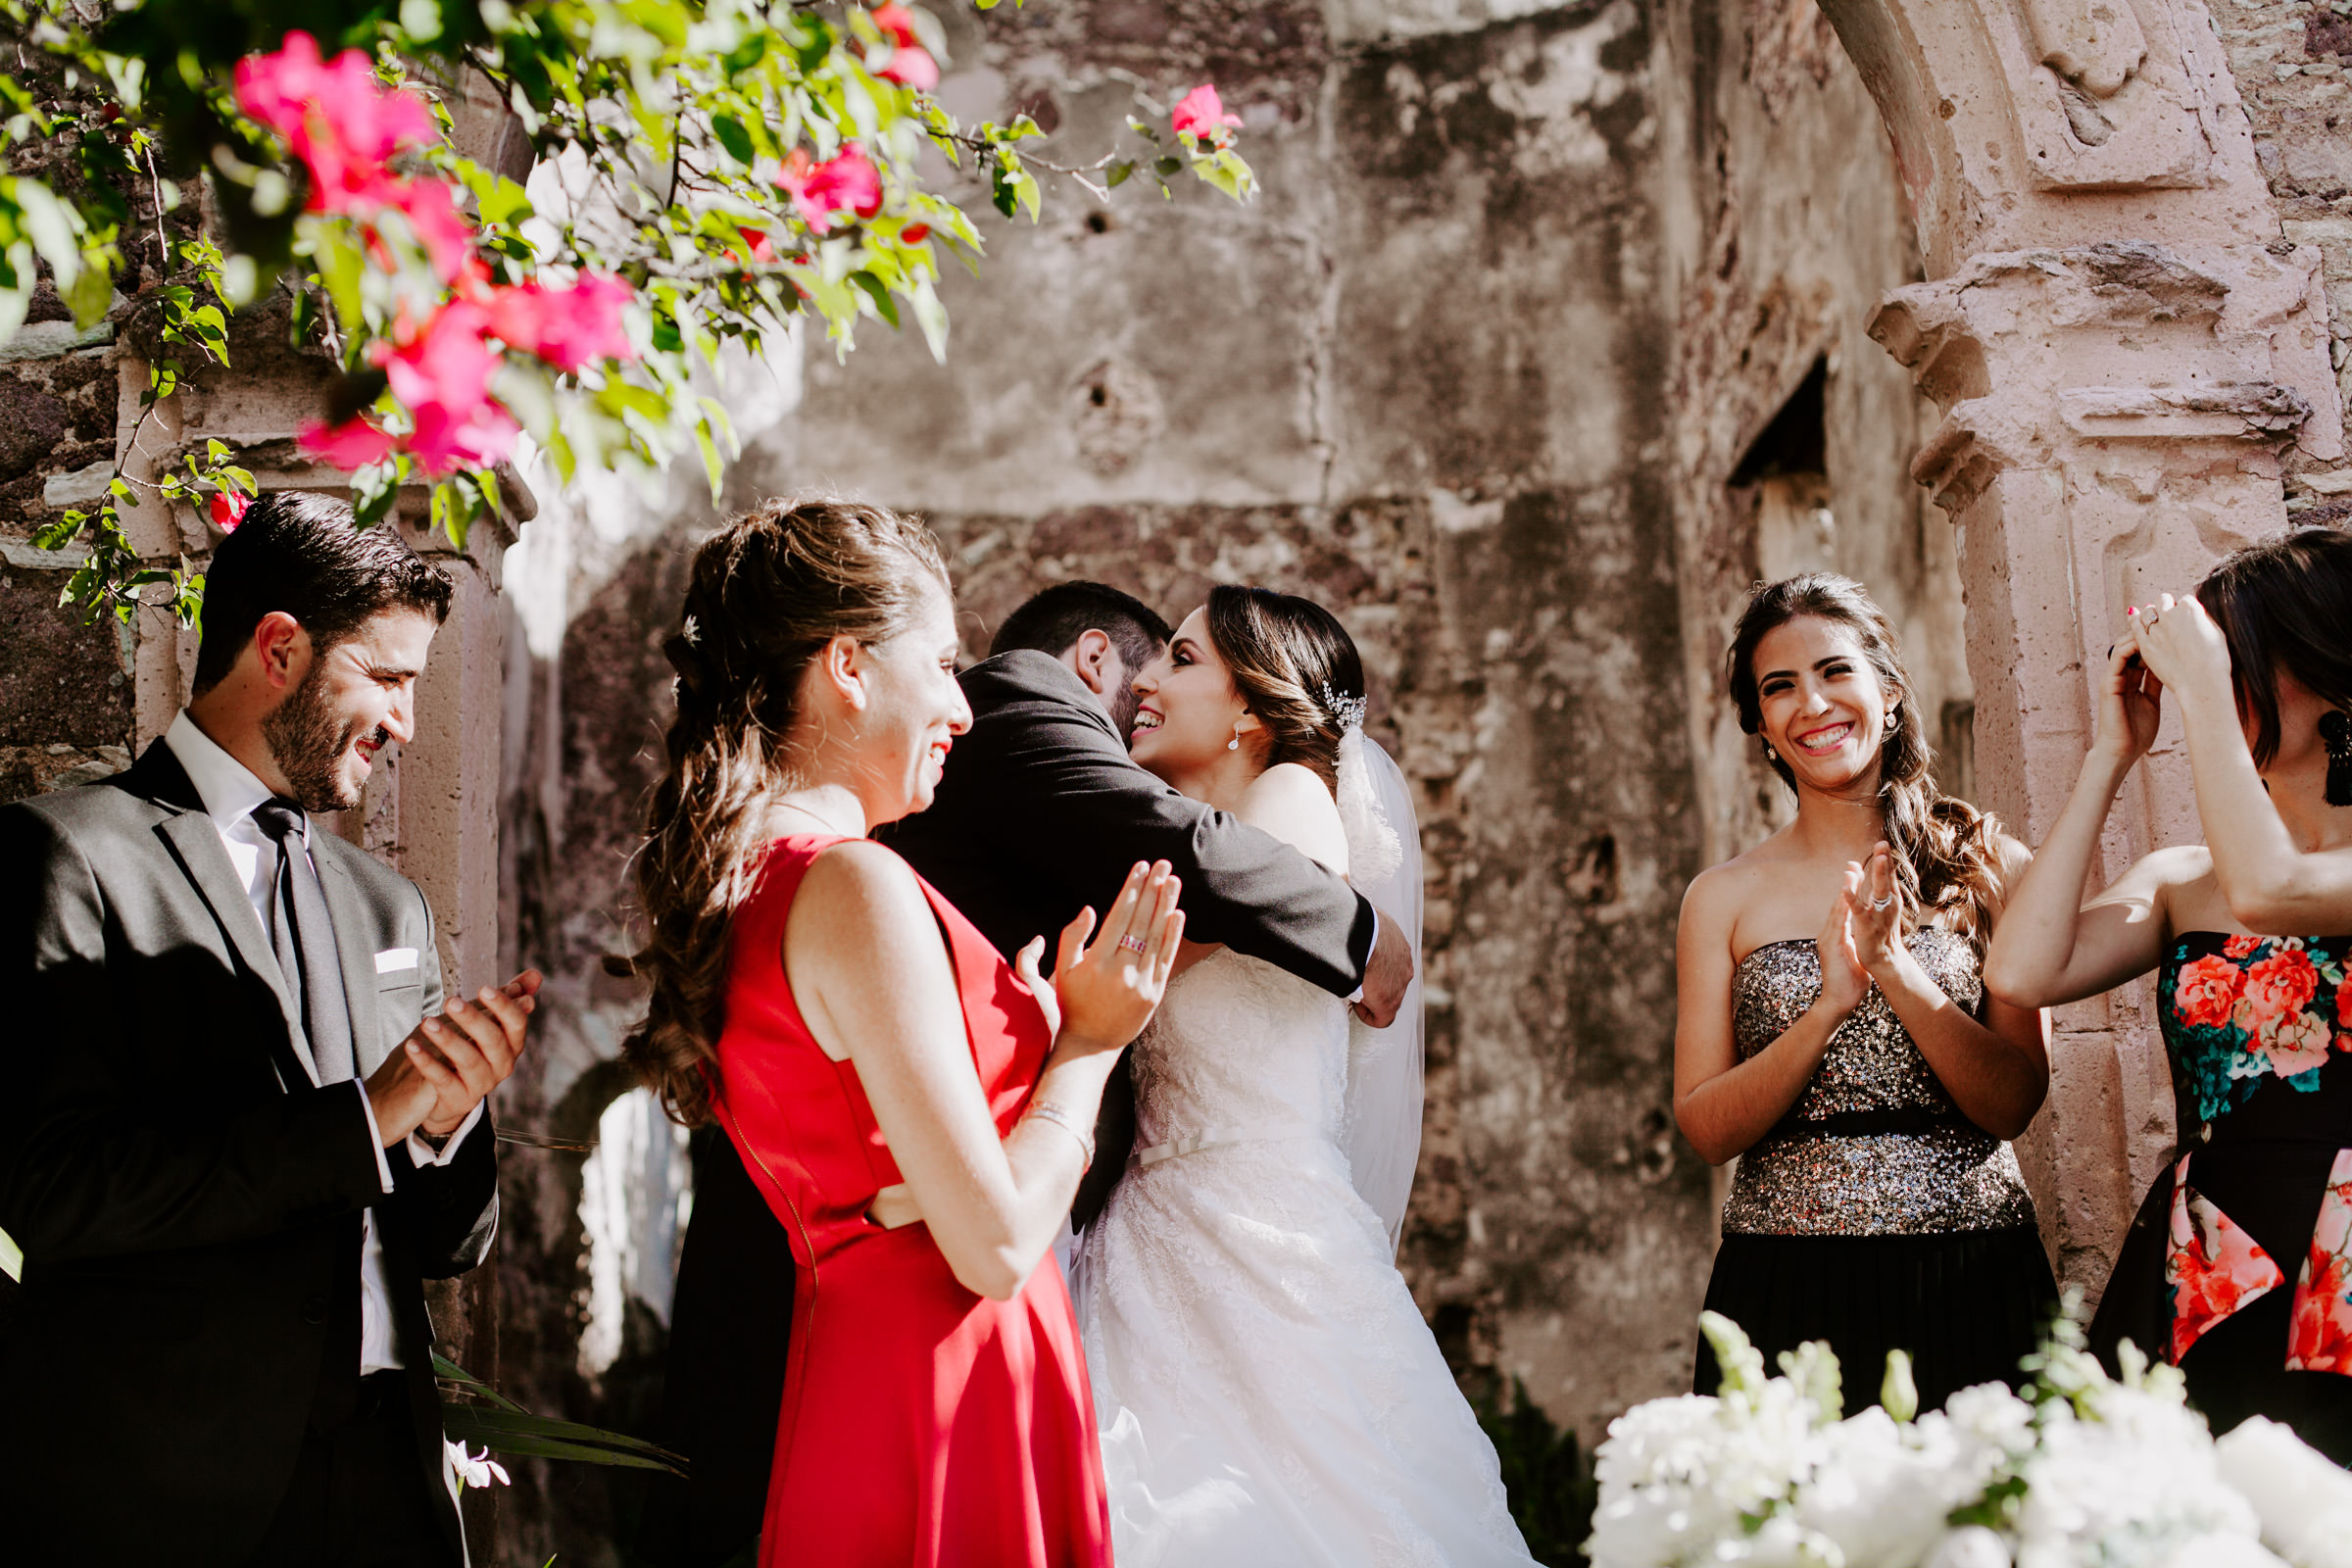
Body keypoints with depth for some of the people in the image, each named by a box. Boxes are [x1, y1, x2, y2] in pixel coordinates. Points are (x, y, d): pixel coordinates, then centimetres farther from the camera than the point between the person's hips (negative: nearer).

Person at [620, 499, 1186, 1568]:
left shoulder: (730, 887, 9)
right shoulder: (858, 887, -19)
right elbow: (996, 1246, -20)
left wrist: (1037, 1009, 17)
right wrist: (1088, 1039, -6)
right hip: (954, 1405, -9)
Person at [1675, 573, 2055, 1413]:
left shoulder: (1987, 863, 2)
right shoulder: (1724, 897, 3)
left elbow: (2013, 1104, -4)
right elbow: (1705, 1129, -3)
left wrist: (1899, 973, -18)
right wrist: (1831, 1005, -16)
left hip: (1968, 1282, 0)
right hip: (1788, 1289, 0)